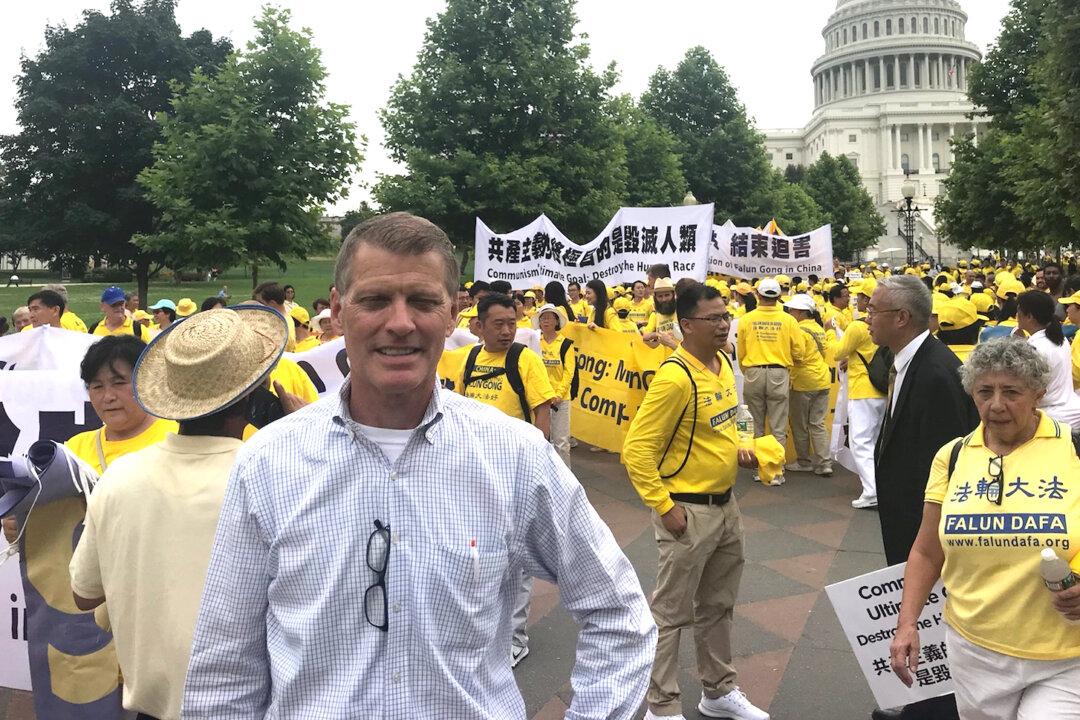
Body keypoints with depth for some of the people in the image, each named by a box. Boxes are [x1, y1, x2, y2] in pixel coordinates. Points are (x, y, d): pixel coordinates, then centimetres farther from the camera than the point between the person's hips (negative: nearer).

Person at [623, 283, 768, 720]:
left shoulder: (723, 363, 5)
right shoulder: (674, 377, -23)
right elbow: (636, 450, -22)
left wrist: (737, 451, 3)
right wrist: (664, 507, -21)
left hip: (726, 504, 9)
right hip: (689, 511, -9)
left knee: (718, 606, 22)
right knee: (672, 614, 6)